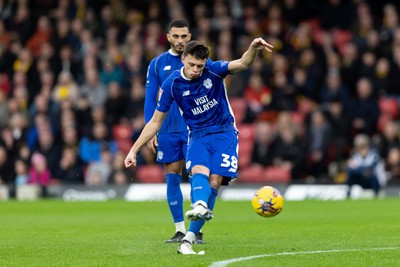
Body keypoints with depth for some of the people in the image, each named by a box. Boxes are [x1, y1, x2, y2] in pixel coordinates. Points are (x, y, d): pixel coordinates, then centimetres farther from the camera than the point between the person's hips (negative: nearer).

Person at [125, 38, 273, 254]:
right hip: (198, 136, 1)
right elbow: (155, 122, 2)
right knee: (199, 171, -29)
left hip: (224, 133, 0)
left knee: (214, 182, -15)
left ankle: (189, 239, -16)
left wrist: (254, 49, -47)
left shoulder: (214, 70, -8)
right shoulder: (172, 84, -6)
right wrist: (134, 150, -1)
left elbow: (242, 64, -25)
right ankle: (200, 206, -62)